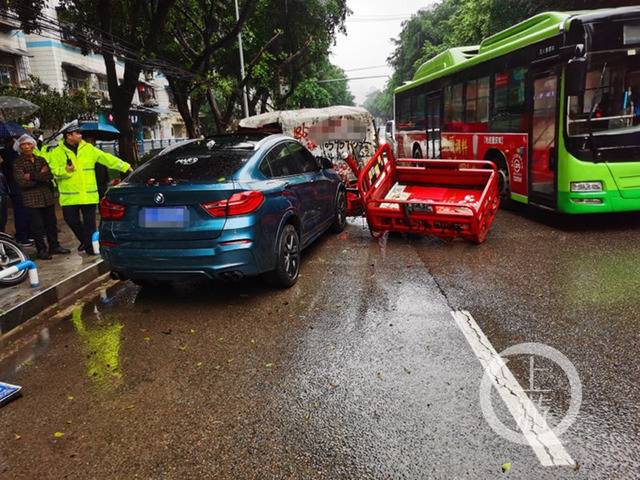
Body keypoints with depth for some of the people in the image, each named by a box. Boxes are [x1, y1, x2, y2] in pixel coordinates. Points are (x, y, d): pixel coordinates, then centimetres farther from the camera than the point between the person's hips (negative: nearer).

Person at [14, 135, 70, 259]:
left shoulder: (41, 160, 10)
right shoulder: (18, 163, -1)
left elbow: (50, 175, -4)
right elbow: (21, 182, -12)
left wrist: (32, 176, -15)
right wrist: (40, 176, -10)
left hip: (47, 197, 4)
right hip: (32, 199, -4)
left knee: (51, 223, 11)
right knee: (37, 226, -1)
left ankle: (54, 246, 24)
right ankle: (41, 250, 8)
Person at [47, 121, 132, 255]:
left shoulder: (88, 148, 7)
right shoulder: (57, 153, 1)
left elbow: (107, 158, 7)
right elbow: (54, 172, -1)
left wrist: (125, 166, 5)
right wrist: (65, 170, -21)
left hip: (89, 194, 1)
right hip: (69, 196, 0)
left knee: (89, 222, 3)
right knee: (71, 220, 4)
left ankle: (90, 246, 15)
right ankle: (84, 240, 28)